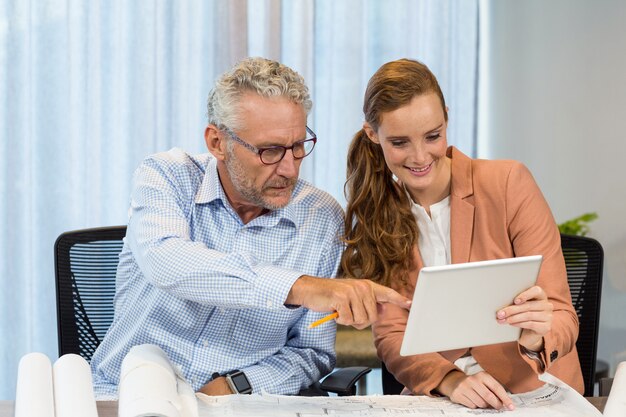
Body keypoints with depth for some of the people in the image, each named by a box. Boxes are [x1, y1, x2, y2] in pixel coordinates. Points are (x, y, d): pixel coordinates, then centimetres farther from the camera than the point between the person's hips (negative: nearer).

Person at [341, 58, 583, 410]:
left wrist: (537, 337, -34)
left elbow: (562, 317, -10)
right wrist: (450, 382, -25)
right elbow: (391, 334, -5)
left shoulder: (510, 184, -10)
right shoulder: (372, 212, -1)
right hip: (437, 399, 1)